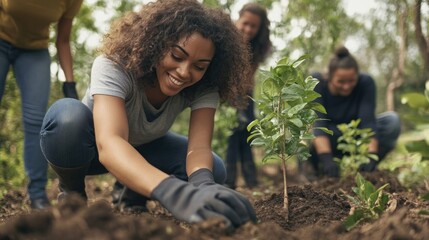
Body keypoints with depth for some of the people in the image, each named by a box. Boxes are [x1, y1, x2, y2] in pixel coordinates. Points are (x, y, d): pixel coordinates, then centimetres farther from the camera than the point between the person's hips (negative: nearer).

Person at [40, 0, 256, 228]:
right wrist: (173, 191, -71)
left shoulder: (203, 86, -24)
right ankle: (72, 193, -6)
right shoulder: (114, 66, -37)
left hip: (143, 147, 4)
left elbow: (199, 146, -35)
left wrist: (202, 183, -61)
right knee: (68, 117, -38)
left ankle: (130, 196, 6)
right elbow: (109, 144, -53)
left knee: (212, 171, -23)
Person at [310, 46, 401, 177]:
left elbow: (367, 120, -26)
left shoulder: (366, 82, -17)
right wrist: (326, 159, -45)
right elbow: (318, 122, -32)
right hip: (327, 142, -2)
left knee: (392, 120, -23)